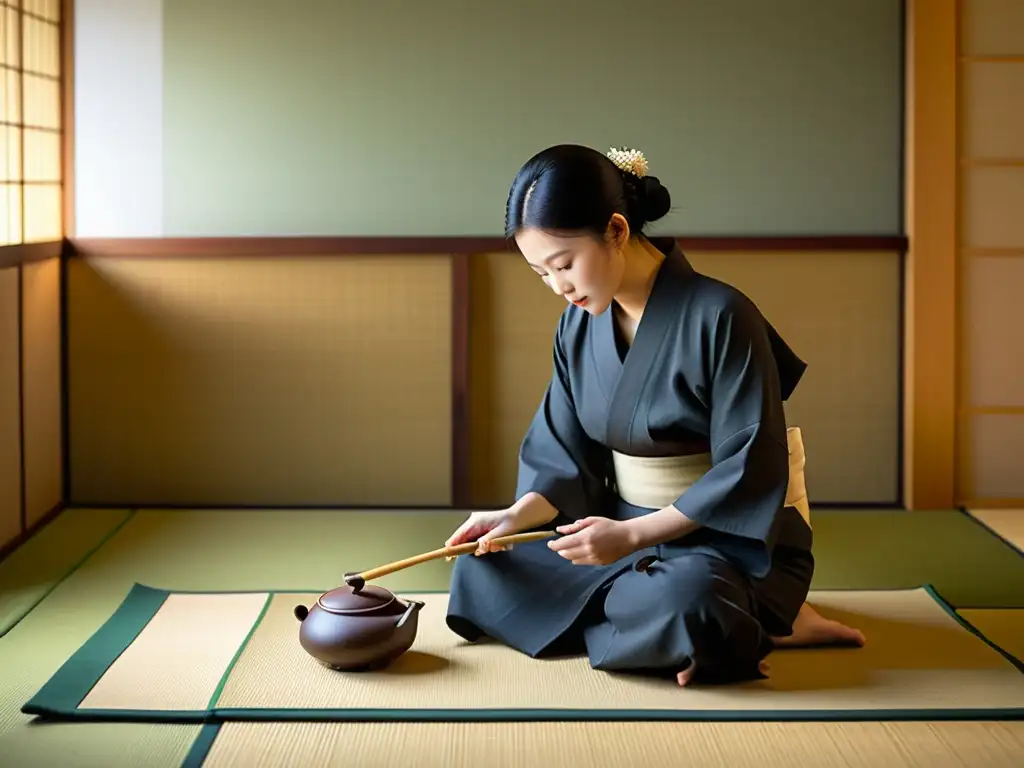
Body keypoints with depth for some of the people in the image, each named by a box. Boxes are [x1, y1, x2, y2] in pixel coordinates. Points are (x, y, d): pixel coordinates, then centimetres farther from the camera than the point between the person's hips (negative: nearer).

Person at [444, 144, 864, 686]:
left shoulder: (718, 316, -19)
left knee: (682, 599, -40)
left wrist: (632, 534, -24)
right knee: (481, 573, -6)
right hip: (626, 525, 8)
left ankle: (765, 624, -5)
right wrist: (518, 515, -13)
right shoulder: (579, 323, 3)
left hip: (730, 538, -8)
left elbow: (748, 473, -20)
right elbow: (566, 453, 7)